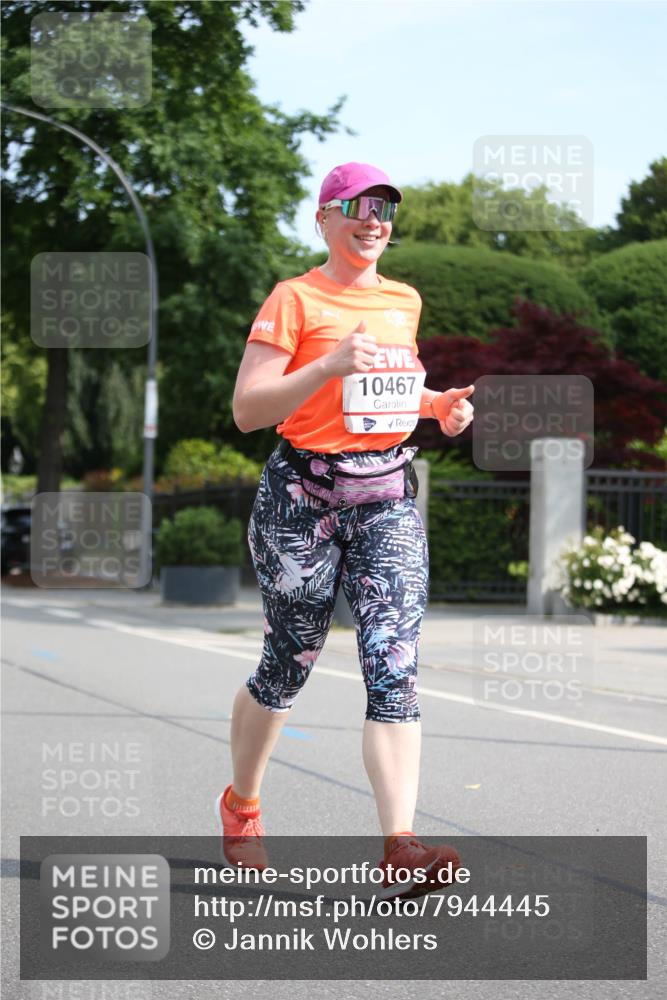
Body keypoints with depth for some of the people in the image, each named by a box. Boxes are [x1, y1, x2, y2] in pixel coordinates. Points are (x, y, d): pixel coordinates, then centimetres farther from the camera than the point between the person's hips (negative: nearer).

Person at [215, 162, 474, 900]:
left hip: (389, 498, 4)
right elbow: (247, 410, -13)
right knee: (289, 663, 8)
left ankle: (399, 847, -21)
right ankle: (240, 805, 34)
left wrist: (439, 404, 11)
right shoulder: (294, 300, -6)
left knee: (394, 669, -12)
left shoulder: (405, 302, 13)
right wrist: (331, 366, -25)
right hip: (304, 498, -4)